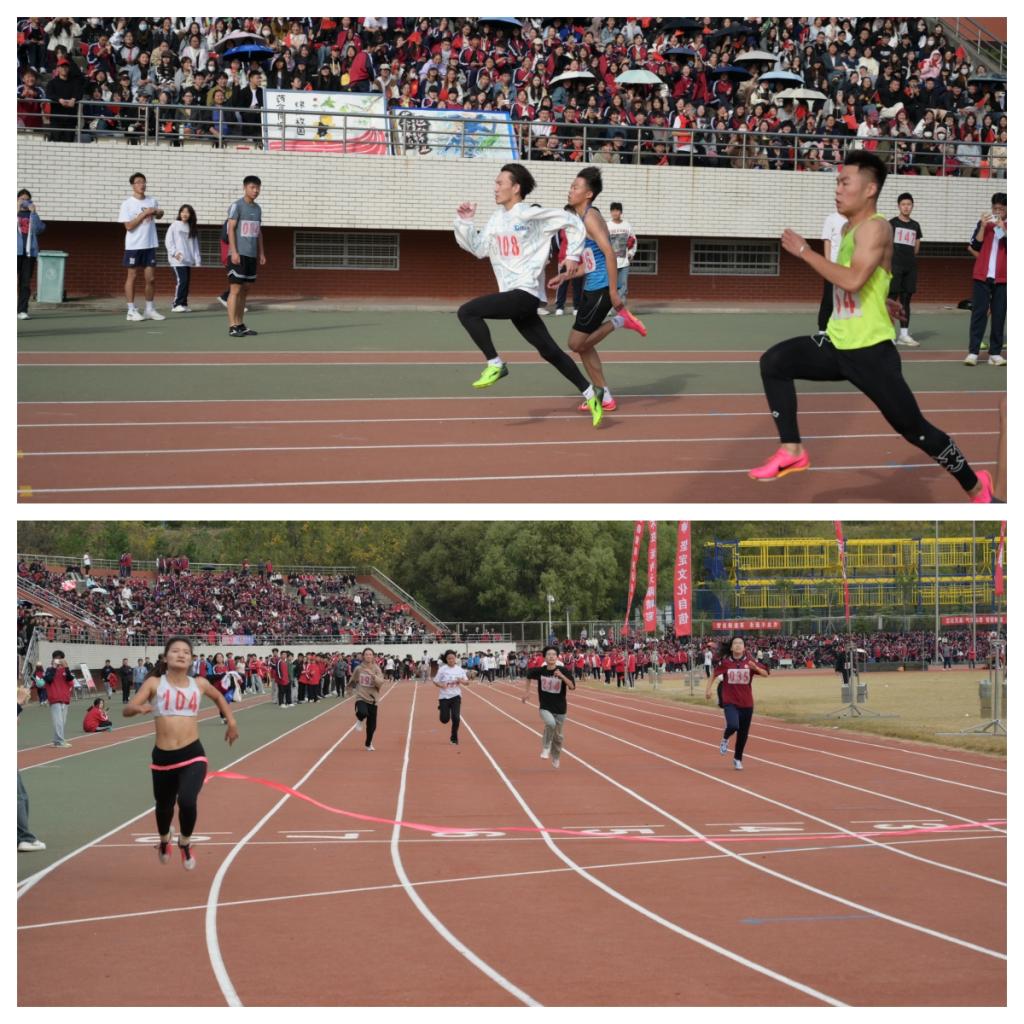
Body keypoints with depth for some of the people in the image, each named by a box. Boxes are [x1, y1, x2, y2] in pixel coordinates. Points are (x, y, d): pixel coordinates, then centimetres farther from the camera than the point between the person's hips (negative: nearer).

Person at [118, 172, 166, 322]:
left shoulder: (152, 200, 7)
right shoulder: (127, 204, -7)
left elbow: (159, 214, 26)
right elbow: (129, 226, -14)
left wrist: (157, 212, 3)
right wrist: (144, 214, -17)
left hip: (150, 245, 5)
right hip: (134, 246, -4)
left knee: (150, 278, 7)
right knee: (132, 276, 1)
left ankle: (150, 309, 16)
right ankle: (131, 311, 5)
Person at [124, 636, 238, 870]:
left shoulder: (199, 684, 5)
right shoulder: (155, 683, -2)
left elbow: (218, 696, 28)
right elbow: (127, 710, -11)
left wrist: (231, 721, 22)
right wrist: (139, 708, -32)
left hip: (192, 755, 0)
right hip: (163, 757, 0)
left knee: (187, 801, -24)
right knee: (164, 806, 18)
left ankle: (185, 842, 8)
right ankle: (164, 840, 54)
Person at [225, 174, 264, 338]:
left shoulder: (257, 208, 16)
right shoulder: (237, 206, -6)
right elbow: (231, 229, -10)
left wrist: (261, 253, 15)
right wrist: (234, 252, -17)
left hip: (252, 256, 7)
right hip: (238, 255, -7)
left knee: (245, 289, 9)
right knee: (235, 289, -8)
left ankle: (240, 324, 14)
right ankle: (232, 327, -9)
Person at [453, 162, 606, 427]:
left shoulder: (531, 215, -9)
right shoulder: (497, 218, 14)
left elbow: (572, 222, -5)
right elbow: (478, 249, 15)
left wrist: (573, 255, -5)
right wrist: (464, 222, 5)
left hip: (526, 293, -8)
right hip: (513, 296, 8)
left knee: (467, 312, -19)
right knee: (549, 351, 11)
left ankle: (495, 364, -12)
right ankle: (589, 393, 17)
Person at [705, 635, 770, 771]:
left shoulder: (749, 662, -2)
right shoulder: (725, 662, -5)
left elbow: (765, 673, -6)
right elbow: (714, 675, 6)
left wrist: (755, 668, -25)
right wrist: (707, 689, -4)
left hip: (746, 703, 2)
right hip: (730, 702, -2)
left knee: (743, 734, 9)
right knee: (733, 725, -27)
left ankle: (738, 759, 31)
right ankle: (725, 739, 8)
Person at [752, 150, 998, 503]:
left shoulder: (874, 227, -17)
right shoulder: (849, 228, 11)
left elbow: (853, 280, -30)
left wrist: (803, 251, -24)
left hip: (870, 351, -9)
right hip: (838, 345, 9)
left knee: (915, 429, -1)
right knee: (774, 362, -6)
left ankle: (976, 486, 17)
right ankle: (792, 451, -2)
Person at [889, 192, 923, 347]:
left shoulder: (915, 226, 13)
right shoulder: (892, 223, -1)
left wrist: (910, 258, 11)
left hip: (910, 267, 5)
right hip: (895, 266, -5)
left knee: (906, 299, 7)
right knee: (892, 298, -8)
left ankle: (904, 334, 11)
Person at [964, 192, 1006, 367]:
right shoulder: (984, 224, 9)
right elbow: (975, 246, -1)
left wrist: (1003, 228, -17)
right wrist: (983, 226, -10)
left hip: (1002, 278, 0)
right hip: (982, 276, 0)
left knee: (999, 315, 0)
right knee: (978, 312, -4)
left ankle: (995, 353, 2)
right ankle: (973, 352, -7)